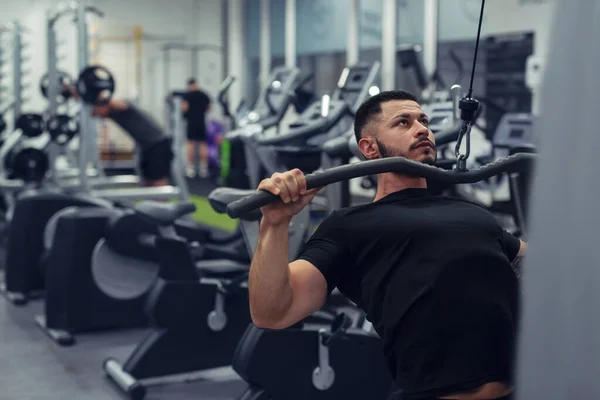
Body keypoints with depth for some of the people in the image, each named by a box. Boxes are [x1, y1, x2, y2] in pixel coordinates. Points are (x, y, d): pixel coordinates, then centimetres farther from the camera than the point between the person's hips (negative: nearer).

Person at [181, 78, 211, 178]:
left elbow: (184, 108, -13)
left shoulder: (188, 95, -5)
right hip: (202, 121, 4)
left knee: (191, 143, -1)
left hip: (191, 122, -4)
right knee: (203, 144, 5)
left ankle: (191, 168, -3)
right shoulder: (204, 95, 10)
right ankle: (204, 168, 4)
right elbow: (208, 108, 17)